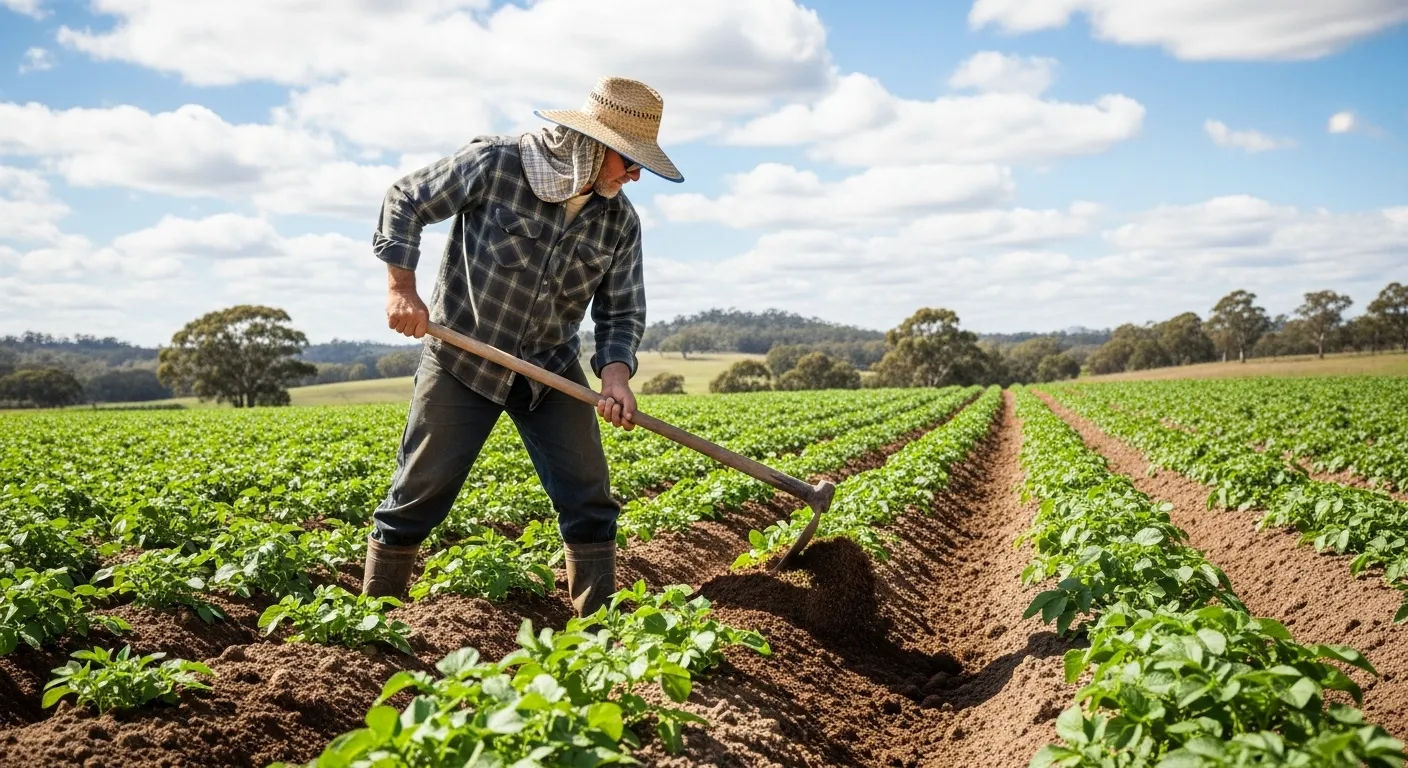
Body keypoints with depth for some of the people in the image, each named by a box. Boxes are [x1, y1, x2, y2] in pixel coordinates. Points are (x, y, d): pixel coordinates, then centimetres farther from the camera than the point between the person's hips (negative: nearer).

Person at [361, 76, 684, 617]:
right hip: (462, 356, -4)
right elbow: (405, 202, -6)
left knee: (589, 498, -1)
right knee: (419, 495, -1)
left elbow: (621, 311, 1)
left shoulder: (620, 221, -4)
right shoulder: (496, 163, -16)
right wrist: (401, 287, -15)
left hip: (551, 369, 4)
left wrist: (616, 372, -18)